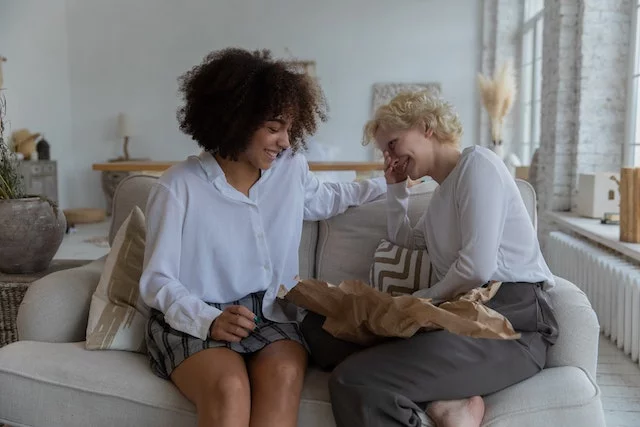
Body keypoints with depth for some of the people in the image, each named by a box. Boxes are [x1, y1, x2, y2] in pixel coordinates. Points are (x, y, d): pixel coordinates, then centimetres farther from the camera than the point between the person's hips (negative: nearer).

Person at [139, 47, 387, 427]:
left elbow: (325, 200, 28)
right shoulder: (179, 186, -11)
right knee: (229, 389, -35)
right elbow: (158, 281, -8)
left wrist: (387, 183, 22)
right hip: (193, 321, -3)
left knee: (283, 377, -31)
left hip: (270, 314, 4)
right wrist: (209, 321, -25)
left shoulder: (291, 168, 4)